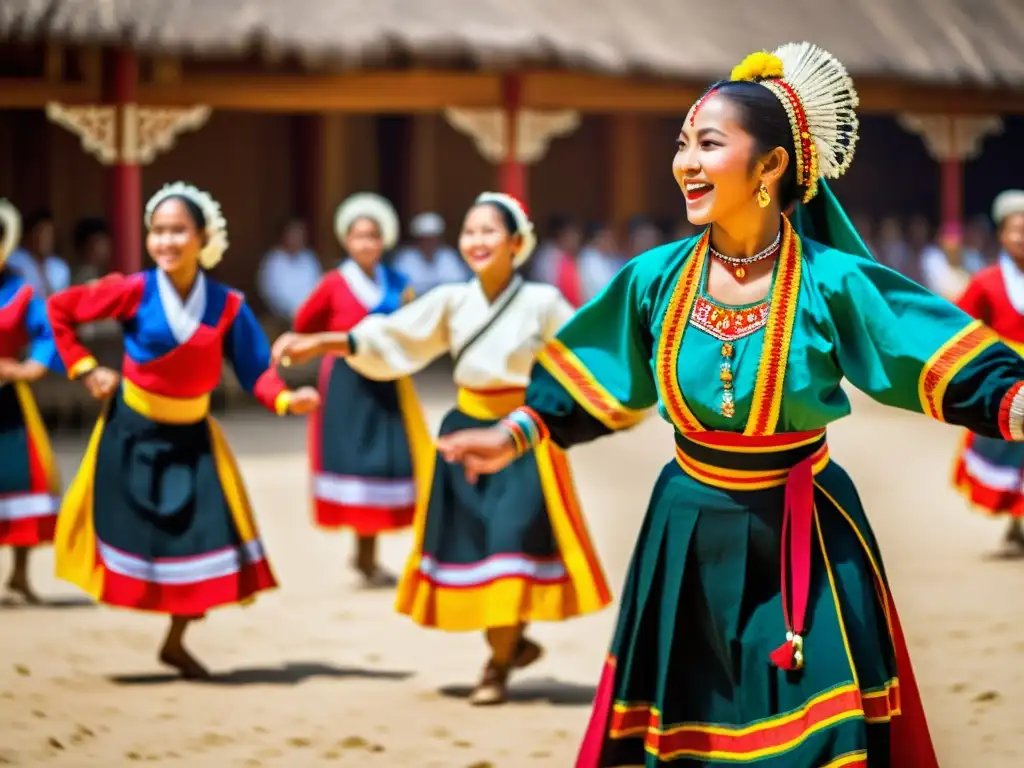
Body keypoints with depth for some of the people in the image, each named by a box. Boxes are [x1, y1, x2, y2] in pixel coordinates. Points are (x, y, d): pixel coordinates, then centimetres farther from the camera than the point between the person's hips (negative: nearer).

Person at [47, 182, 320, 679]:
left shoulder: (227, 306, -10)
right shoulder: (134, 292, -15)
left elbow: (254, 372, -12)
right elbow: (59, 309, -6)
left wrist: (286, 400, -30)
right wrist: (84, 371, -7)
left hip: (191, 437, 2)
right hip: (133, 433, -2)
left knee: (204, 539, -1)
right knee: (127, 532, 1)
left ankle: (176, 642, 18)